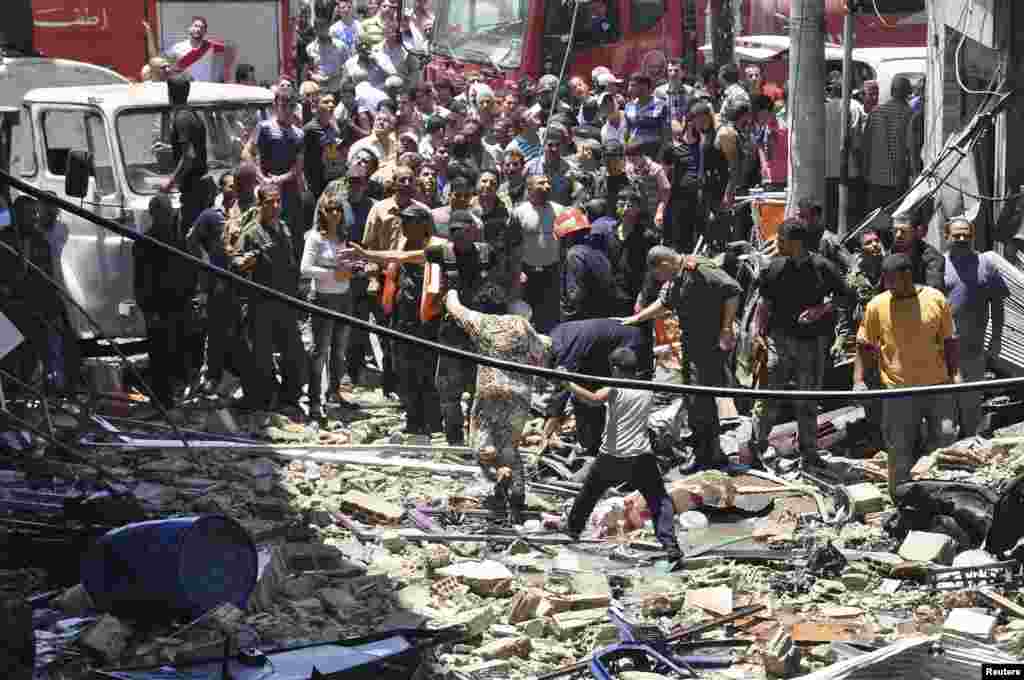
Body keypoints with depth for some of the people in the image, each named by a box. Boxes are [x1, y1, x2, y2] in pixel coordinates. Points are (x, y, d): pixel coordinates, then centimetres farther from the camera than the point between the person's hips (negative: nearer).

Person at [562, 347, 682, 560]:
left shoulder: (615, 388, -8)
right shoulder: (647, 391, 6)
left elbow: (594, 398, -26)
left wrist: (569, 384, -17)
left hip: (611, 457, -1)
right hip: (641, 457, 1)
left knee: (589, 493, 23)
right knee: (660, 501, 4)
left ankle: (573, 529, 38)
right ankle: (670, 544, -13)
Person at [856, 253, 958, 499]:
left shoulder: (936, 299, 1)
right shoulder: (877, 305, 0)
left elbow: (949, 341, 8)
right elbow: (865, 346, 5)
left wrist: (956, 373, -1)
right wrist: (858, 379, -7)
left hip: (938, 386, 1)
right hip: (899, 391, -1)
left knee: (945, 444, 3)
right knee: (901, 451, 2)